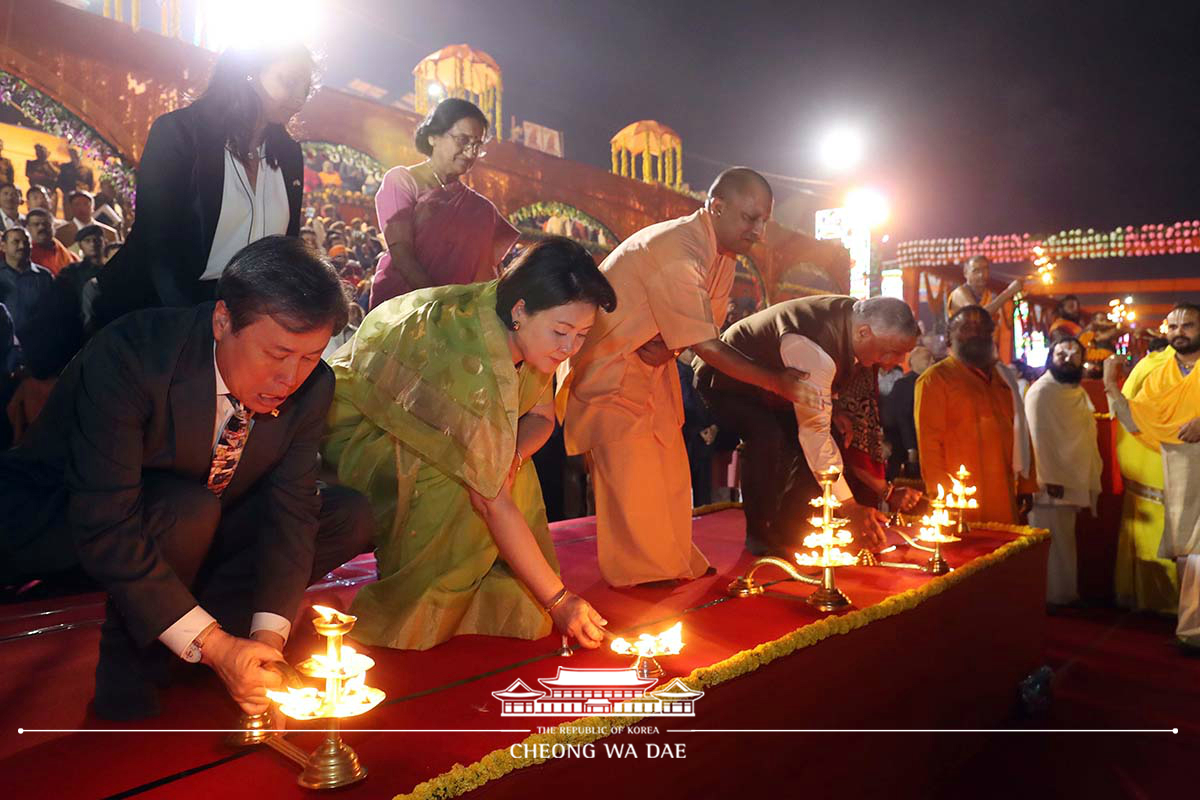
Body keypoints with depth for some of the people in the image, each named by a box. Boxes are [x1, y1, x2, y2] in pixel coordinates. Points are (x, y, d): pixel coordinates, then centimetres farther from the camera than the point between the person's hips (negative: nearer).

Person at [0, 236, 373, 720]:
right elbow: (105, 529, -35)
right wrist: (213, 645, -37)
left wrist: (268, 635, -27)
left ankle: (157, 641, -9)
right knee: (190, 511, -37)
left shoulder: (312, 385, -17)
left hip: (190, 533, 6)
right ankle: (130, 663, -10)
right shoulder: (128, 357, -32)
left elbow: (291, 510, -15)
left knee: (350, 518, -11)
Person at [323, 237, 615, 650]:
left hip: (414, 412, 8)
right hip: (354, 426, -7)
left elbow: (542, 416, 1)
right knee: (453, 483, -30)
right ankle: (409, 618, -10)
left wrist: (511, 455, -23)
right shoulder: (473, 357, -38)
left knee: (511, 474, -12)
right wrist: (559, 599, -33)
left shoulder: (521, 332, -14)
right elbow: (493, 503, -37)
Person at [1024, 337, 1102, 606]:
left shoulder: (1077, 391, 14)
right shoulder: (1041, 390, -11)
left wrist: (1091, 477, 12)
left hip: (1073, 481, 8)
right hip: (1050, 483, -8)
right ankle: (1052, 598, 6)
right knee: (1052, 546, -3)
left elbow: (1084, 436, 18)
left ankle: (1065, 595, 24)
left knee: (1064, 544, 15)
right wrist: (1050, 478, -21)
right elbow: (1039, 436, -17)